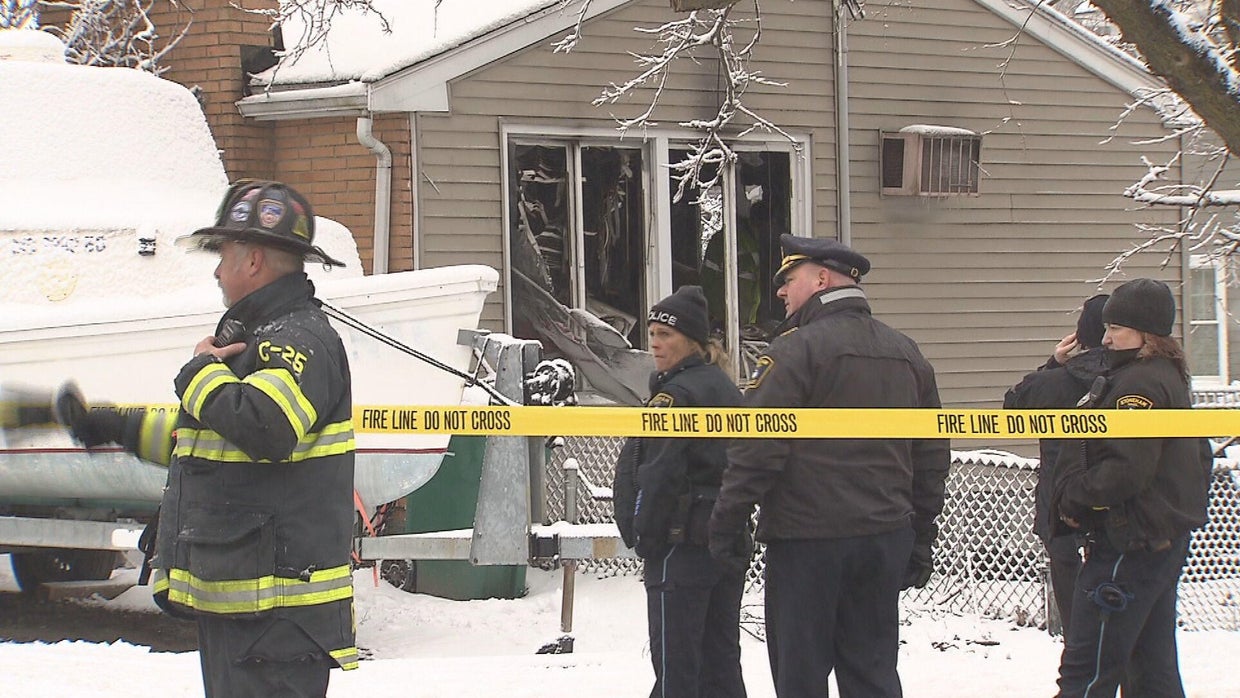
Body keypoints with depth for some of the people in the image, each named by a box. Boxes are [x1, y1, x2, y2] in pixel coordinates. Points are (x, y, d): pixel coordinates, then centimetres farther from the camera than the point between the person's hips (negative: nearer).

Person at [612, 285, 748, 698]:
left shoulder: (676, 394, -14)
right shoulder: (726, 389, 15)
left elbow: (658, 475, -20)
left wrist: (643, 536, -11)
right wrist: (729, 524, 19)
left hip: (683, 545, -9)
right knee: (721, 663, 13)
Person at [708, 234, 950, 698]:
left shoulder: (797, 349, -10)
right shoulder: (907, 354, 13)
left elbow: (757, 446, -15)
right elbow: (932, 457, 16)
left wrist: (725, 520, -7)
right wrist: (920, 543, 21)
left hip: (807, 540, -6)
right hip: (886, 538, 6)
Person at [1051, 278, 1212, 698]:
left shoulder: (1139, 383, -17)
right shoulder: (1168, 378, 16)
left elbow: (1126, 469, -25)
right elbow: (1199, 457, 24)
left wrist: (1072, 498, -12)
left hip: (1130, 546, -11)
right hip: (1168, 536, 11)